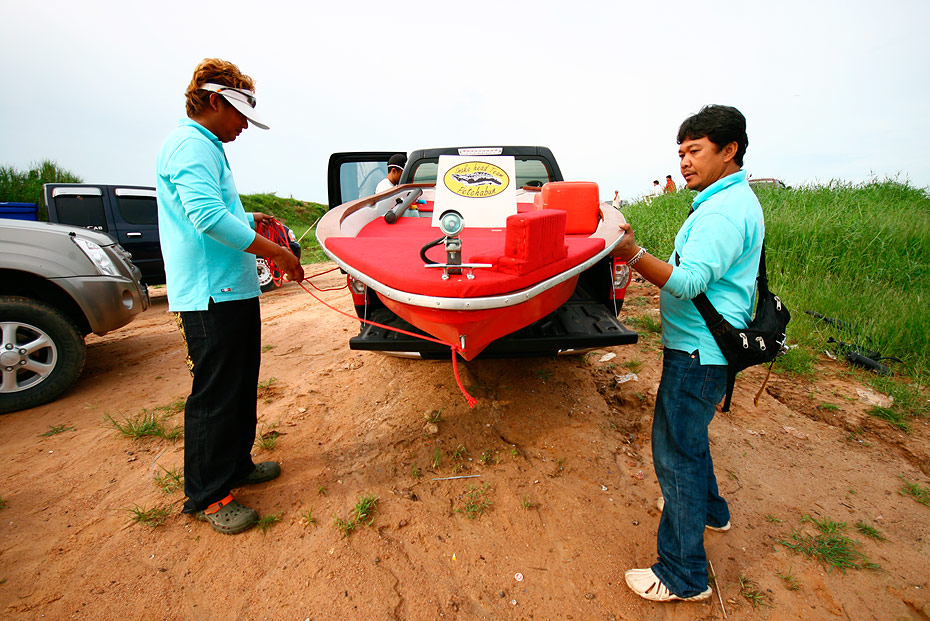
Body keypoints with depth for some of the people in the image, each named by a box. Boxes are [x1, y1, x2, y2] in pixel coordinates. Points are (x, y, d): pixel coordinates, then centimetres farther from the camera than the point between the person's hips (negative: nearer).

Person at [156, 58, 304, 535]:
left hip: (232, 292, 11)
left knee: (240, 387, 19)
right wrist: (278, 253, -21)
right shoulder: (191, 144, -11)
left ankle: (236, 464, 36)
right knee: (214, 396, -1)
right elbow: (209, 217, -25)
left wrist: (249, 220, 13)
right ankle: (206, 496, 16)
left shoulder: (206, 148, 21)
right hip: (210, 297, -11)